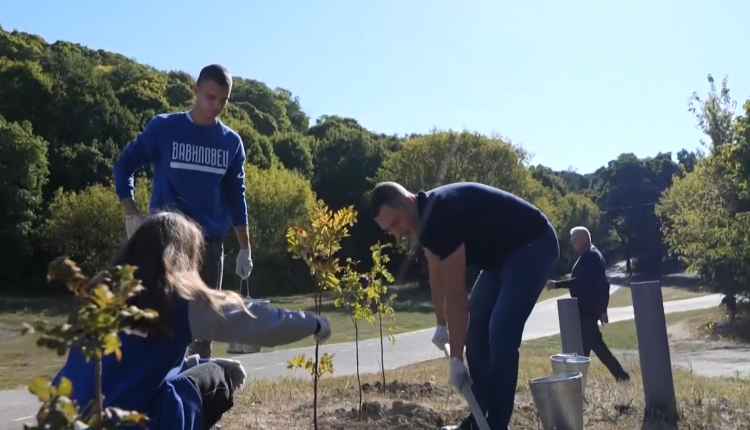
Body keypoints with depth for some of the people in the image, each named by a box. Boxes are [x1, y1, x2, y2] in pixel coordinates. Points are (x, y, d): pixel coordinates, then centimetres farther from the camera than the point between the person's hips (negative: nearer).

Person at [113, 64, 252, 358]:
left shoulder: (232, 142, 6)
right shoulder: (164, 127, -2)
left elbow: (236, 196, 9)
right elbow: (124, 165, 3)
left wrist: (245, 248, 7)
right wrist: (131, 215, -8)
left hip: (211, 242, 3)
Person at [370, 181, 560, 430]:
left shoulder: (442, 215, -31)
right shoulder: (426, 217, -2)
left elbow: (455, 294, -28)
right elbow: (437, 278, 11)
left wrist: (456, 358, -22)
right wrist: (442, 325, 19)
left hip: (533, 246, -10)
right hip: (503, 252, 10)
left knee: (501, 335, -19)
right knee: (476, 332, 8)